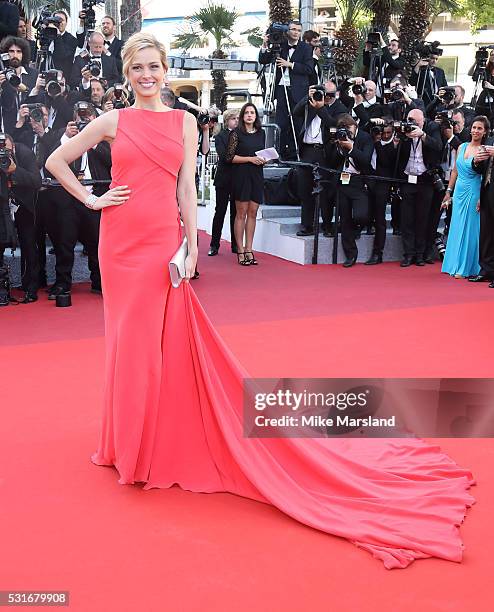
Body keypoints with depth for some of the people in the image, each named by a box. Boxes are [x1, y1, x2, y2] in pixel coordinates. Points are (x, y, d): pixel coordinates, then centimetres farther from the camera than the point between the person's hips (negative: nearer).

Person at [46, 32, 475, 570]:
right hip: (121, 242, 1)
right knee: (130, 340, 9)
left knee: (166, 340, 2)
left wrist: (191, 244, -2)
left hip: (163, 241, -1)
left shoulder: (184, 122, 5)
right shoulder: (112, 121, 3)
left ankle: (162, 442, 16)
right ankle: (134, 443, 25)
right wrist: (90, 198, 3)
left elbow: (186, 187, 4)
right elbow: (56, 161, 10)